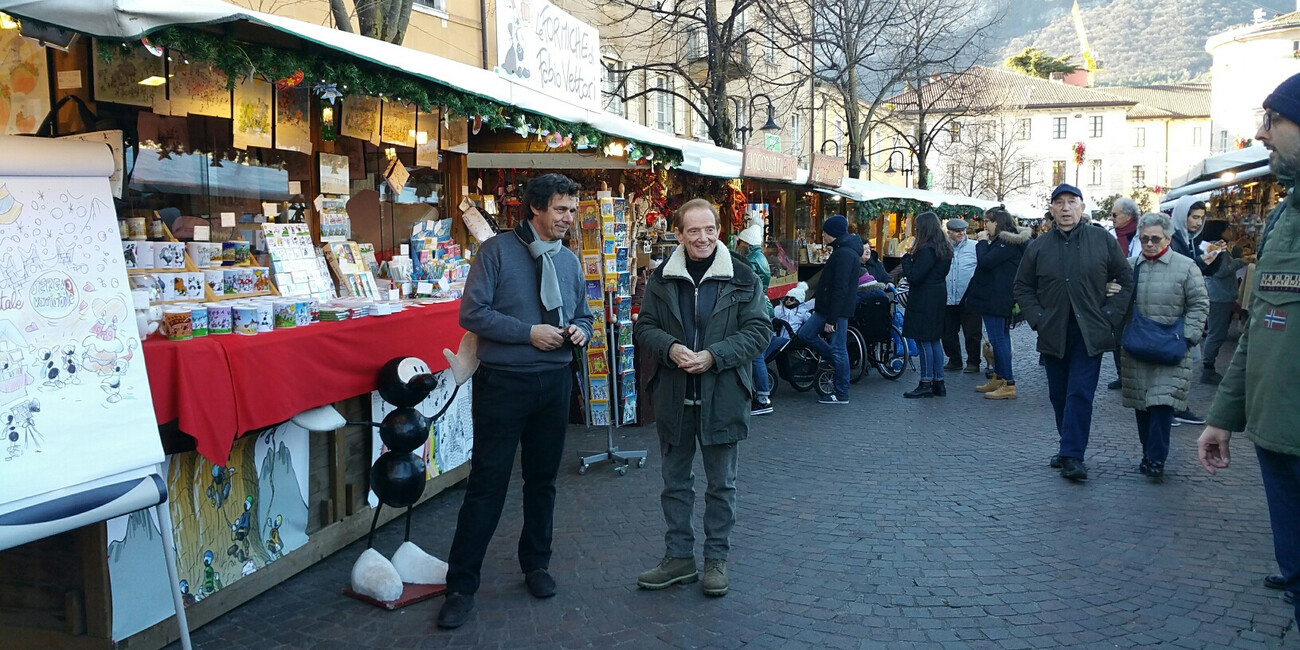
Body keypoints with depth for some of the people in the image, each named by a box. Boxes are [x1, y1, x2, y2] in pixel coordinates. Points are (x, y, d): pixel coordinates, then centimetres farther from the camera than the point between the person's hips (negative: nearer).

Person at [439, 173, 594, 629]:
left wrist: (580, 331, -6)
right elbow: (472, 313, -13)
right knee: (487, 484, -2)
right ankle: (461, 585, 8)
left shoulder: (569, 261, 9)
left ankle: (536, 564, 33)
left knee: (543, 479, 16)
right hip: (502, 382, -5)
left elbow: (583, 316, 18)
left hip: (554, 382, 5)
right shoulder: (497, 251, -8)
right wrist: (529, 332, -18)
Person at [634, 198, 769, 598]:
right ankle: (679, 558, 27)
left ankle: (716, 559, 25)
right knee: (675, 482, 13)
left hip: (722, 396, -2)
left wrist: (714, 355, -19)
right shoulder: (661, 279, 2)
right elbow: (644, 327, 5)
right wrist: (671, 349, -16)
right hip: (673, 396, 3)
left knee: (721, 483, 11)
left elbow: (758, 331, -6)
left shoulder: (742, 278, -5)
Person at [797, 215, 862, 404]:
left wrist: (831, 319, -22)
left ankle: (841, 394, 6)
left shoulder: (845, 254, -19)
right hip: (827, 307, 10)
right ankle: (834, 360, 22)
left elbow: (840, 289, -23)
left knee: (838, 349, -3)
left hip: (838, 310, -10)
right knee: (806, 333, 10)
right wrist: (827, 314, 23)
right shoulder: (842, 250, 15)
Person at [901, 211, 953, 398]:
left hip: (924, 301, -9)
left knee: (923, 341, -4)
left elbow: (914, 277, -19)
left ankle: (926, 383, -1)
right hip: (938, 297, 10)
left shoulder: (926, 250, -18)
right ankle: (938, 382, 17)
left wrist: (907, 258, -5)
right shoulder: (945, 248, 11)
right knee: (935, 340, 13)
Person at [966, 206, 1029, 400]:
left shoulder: (1008, 243, -15)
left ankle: (1009, 384, -9)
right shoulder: (1000, 241, 17)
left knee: (998, 338, -10)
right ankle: (998, 378, 24)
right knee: (999, 337, 15)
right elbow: (986, 263, 17)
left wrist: (982, 242, -10)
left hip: (998, 299, -11)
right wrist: (985, 242, 7)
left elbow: (985, 262, -22)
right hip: (993, 297, 11)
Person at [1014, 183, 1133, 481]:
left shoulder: (1102, 241, 2)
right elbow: (1022, 286, 12)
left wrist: (1110, 316, -3)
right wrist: (1037, 318, 0)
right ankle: (1071, 448, 24)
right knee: (1059, 395, 10)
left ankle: (1072, 455, -6)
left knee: (1080, 394, -8)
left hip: (1089, 333, -3)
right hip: (1053, 333, 3)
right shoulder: (1039, 246, 6)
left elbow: (1125, 280, 7)